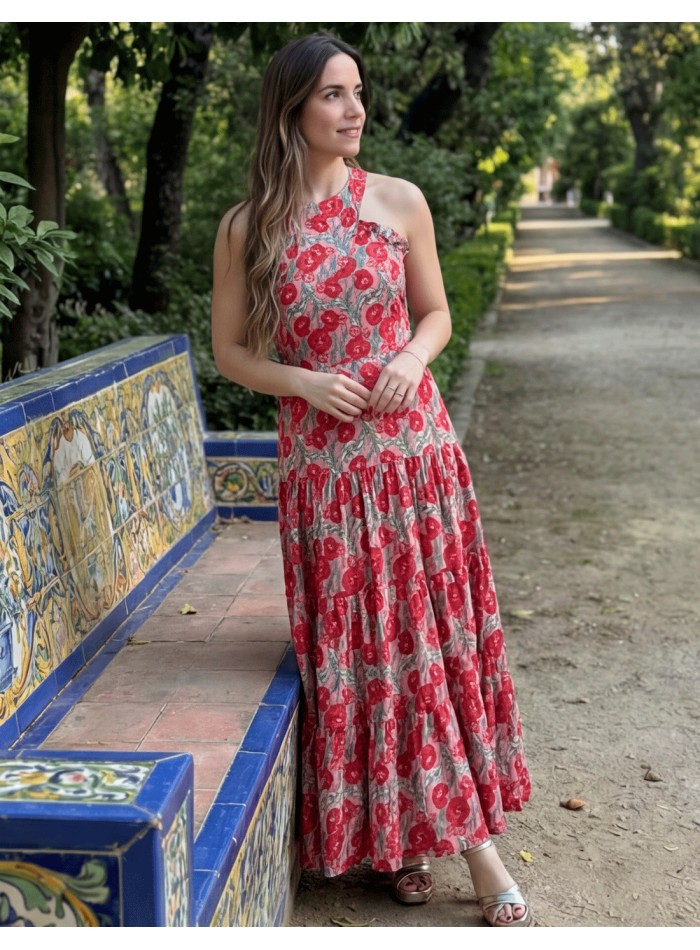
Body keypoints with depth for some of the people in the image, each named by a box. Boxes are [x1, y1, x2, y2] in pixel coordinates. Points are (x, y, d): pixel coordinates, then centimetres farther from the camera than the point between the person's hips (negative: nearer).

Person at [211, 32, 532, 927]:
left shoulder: (400, 201, 2)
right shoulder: (246, 228, -1)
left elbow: (435, 314, 11)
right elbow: (230, 351, 6)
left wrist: (412, 358, -11)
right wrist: (303, 382, -12)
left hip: (415, 447, 1)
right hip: (322, 462, -1)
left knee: (437, 632, 6)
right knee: (356, 647, 6)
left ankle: (469, 832, 18)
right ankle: (395, 831, 25)